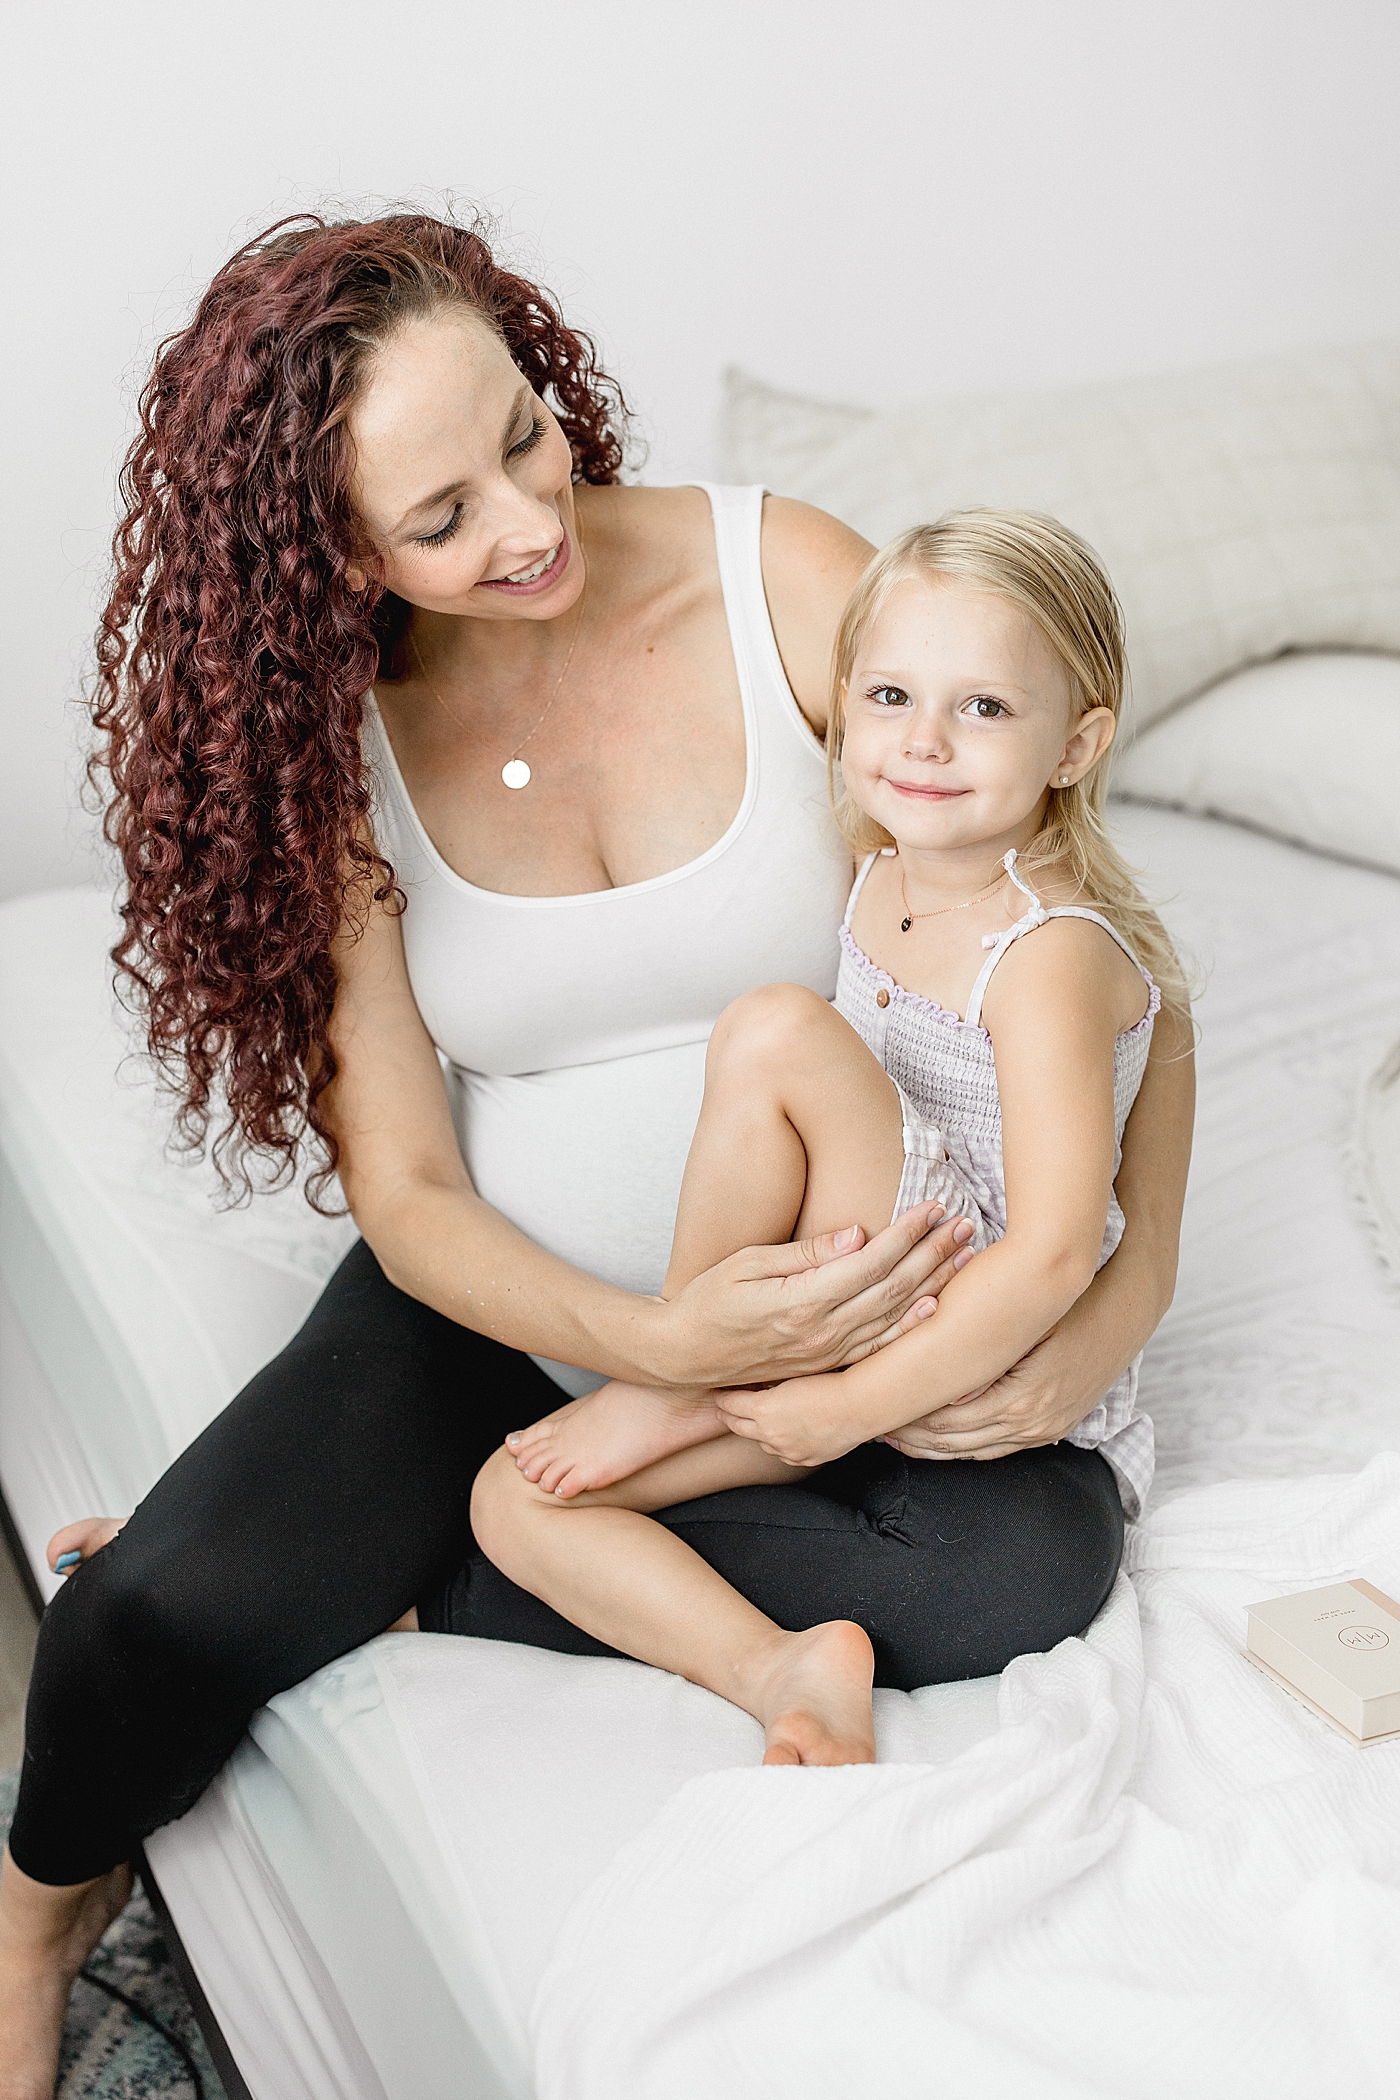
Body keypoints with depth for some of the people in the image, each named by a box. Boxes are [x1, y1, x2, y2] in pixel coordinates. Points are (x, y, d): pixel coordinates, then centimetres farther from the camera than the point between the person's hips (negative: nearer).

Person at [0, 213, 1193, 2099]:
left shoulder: (781, 577, -12)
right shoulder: (328, 735, -8)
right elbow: (406, 1190, -10)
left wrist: (1137, 1278, -19)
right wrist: (656, 1345, -29)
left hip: (817, 1287, 1)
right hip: (509, 1297, 0)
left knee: (1032, 1564, -29)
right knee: (157, 1623, -23)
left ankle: (443, 1577, -9)